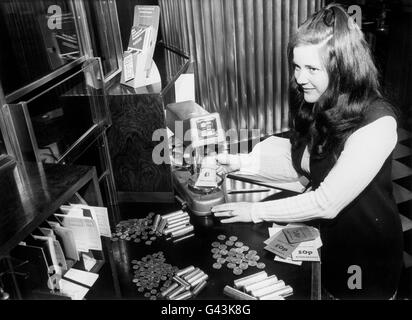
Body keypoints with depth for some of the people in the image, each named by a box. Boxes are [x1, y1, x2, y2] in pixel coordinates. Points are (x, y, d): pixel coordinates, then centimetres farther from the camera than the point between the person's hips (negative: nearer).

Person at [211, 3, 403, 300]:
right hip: (324, 238, 5)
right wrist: (240, 162, -11)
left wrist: (256, 211, -22)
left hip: (366, 255, -5)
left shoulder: (376, 123, -29)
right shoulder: (316, 107, -8)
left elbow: (327, 203, -30)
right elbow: (299, 166, 1)